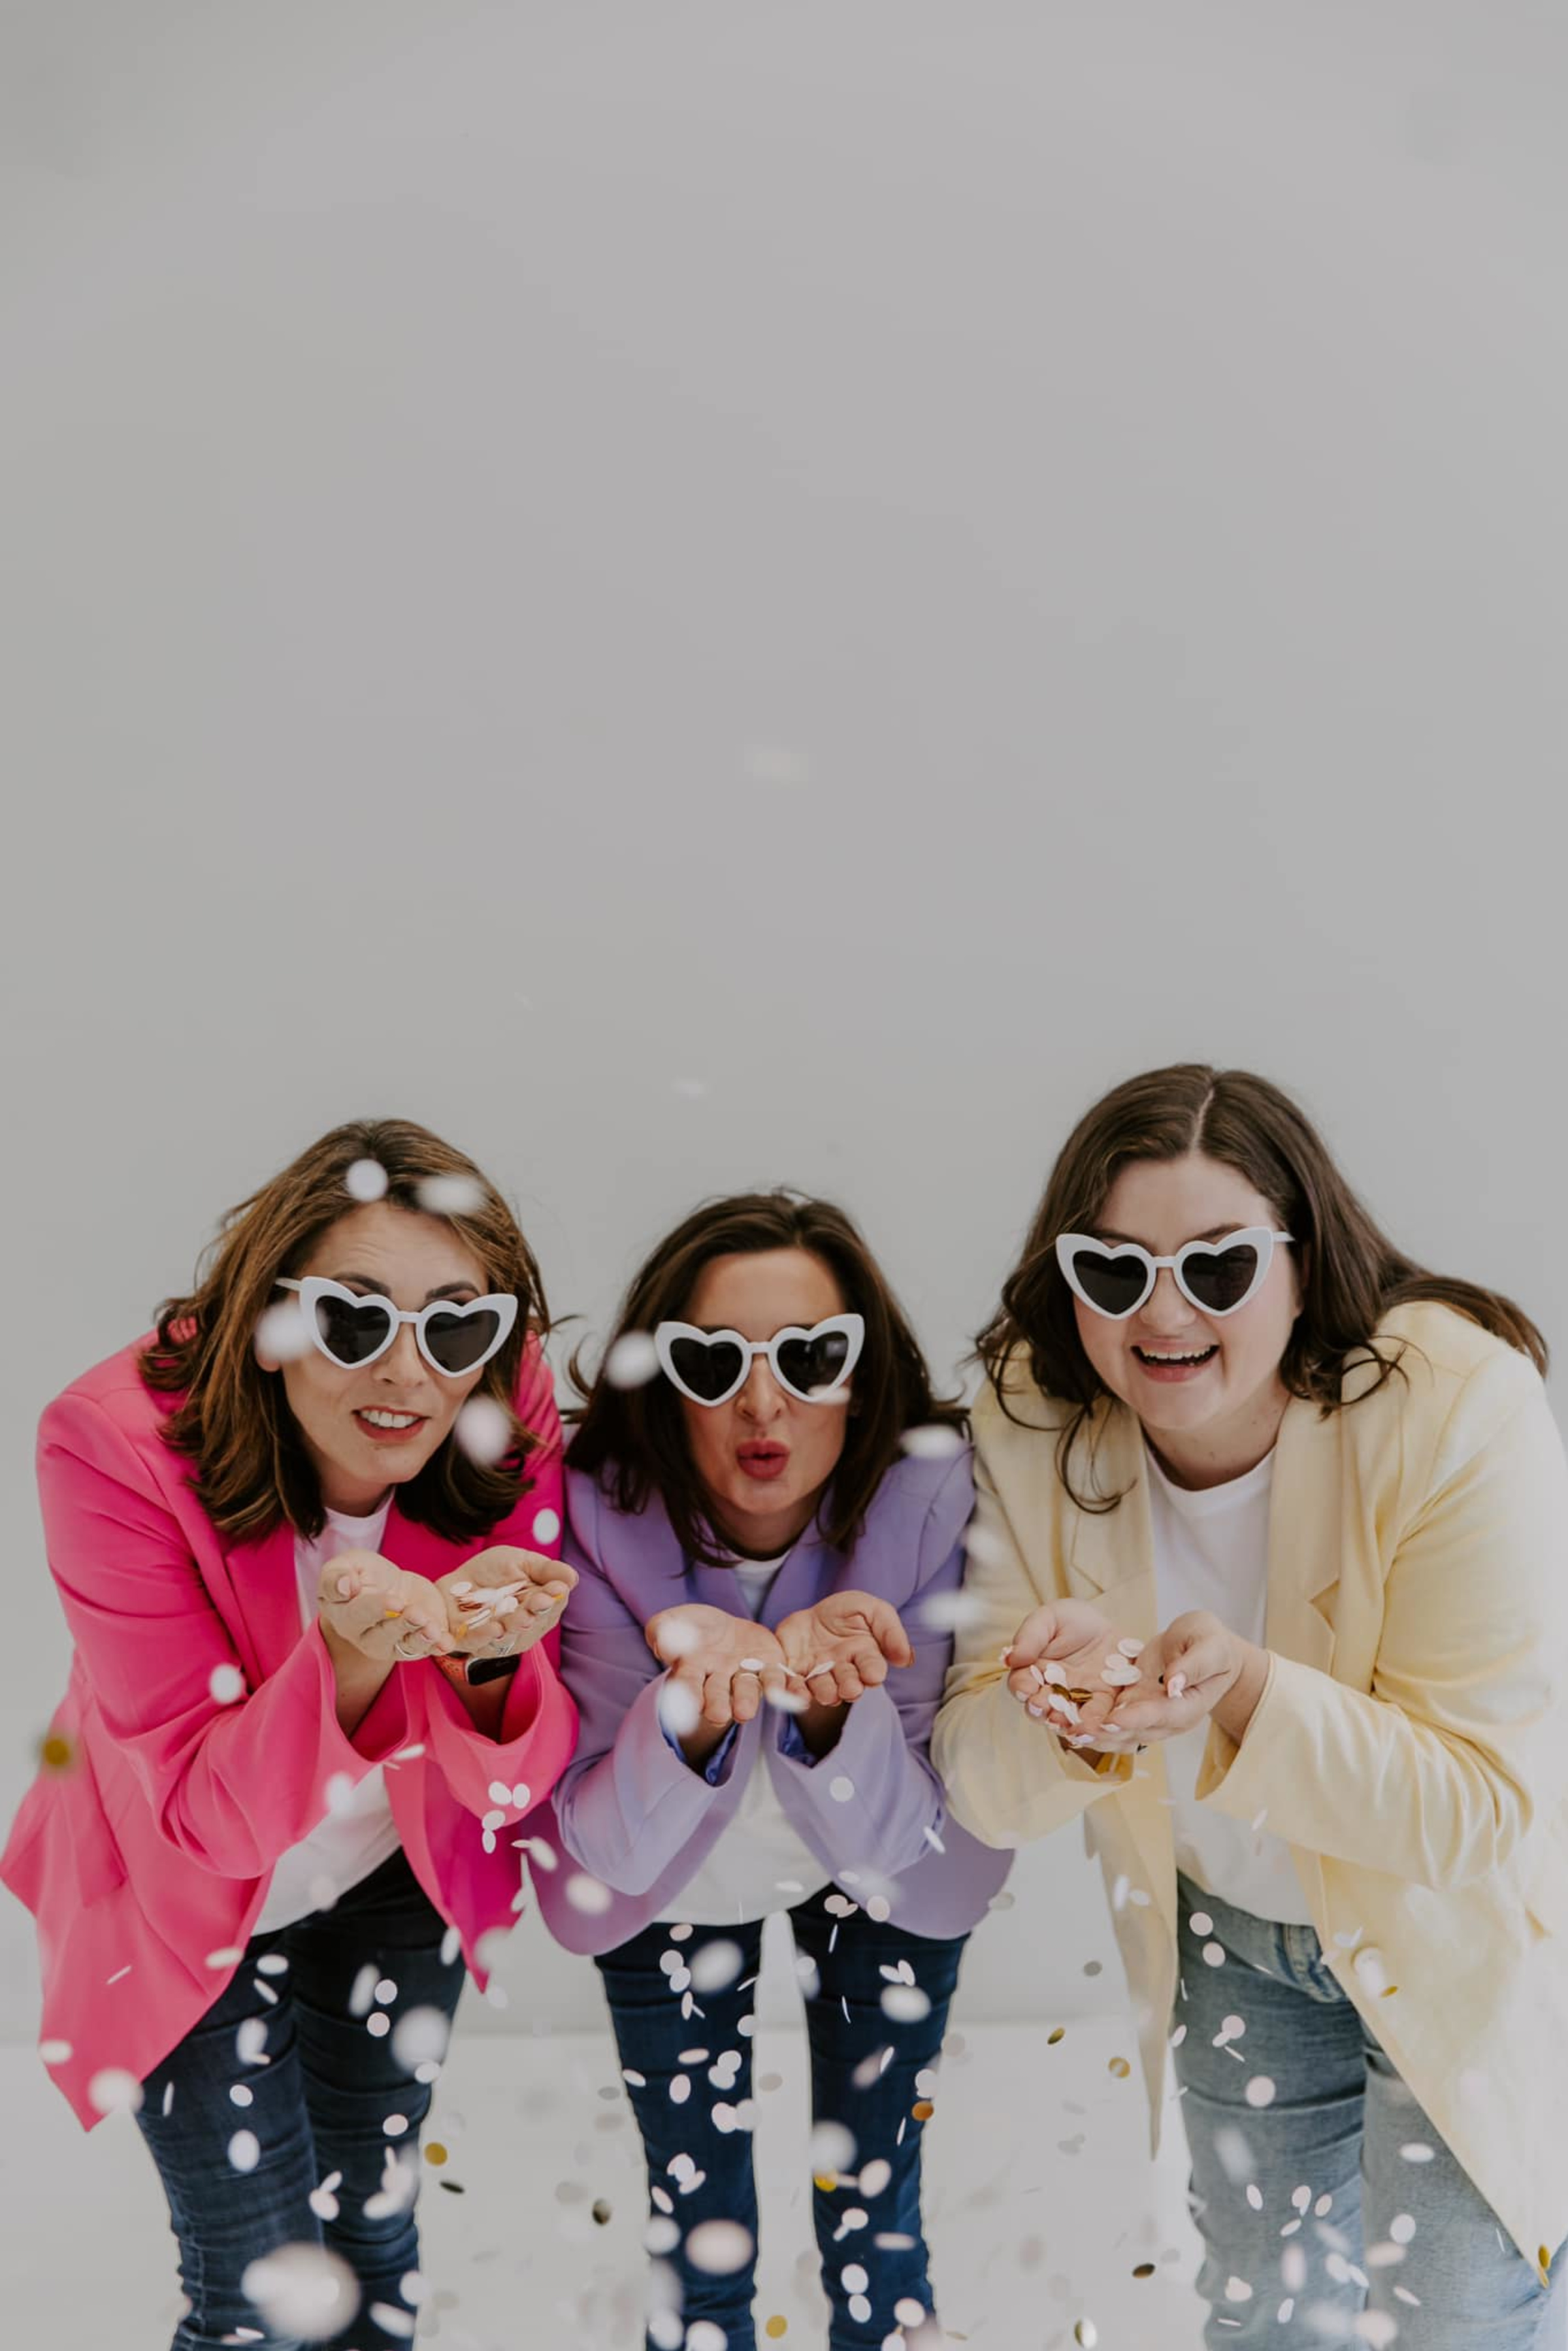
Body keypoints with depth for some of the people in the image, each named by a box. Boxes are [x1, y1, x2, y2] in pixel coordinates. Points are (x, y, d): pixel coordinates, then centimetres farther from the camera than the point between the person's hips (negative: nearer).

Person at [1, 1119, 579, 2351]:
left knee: (373, 2231, 19)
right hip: (190, 1900, -2)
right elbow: (204, 1813, -28)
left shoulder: (509, 1433, -22)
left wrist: (486, 1660, -39)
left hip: (392, 1879, 3)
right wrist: (353, 1657, -46)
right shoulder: (121, 1443, -31)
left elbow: (526, 1780, -17)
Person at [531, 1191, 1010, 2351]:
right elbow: (599, 1860, -29)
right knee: (701, 2250, 14)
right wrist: (693, 1716, -48)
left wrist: (830, 1710, -47)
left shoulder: (931, 1496, -30)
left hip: (876, 1890, 0)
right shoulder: (601, 1515, -29)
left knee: (875, 2228, 12)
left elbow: (940, 1878, -29)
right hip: (671, 1892, 0)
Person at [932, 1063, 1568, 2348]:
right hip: (1228, 1928, 4)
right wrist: (1056, 1700, -39)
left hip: (1464, 1941, -3)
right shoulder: (1036, 1423, -19)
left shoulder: (1458, 1402, -30)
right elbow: (987, 1797, -17)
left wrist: (1247, 1687, -43)